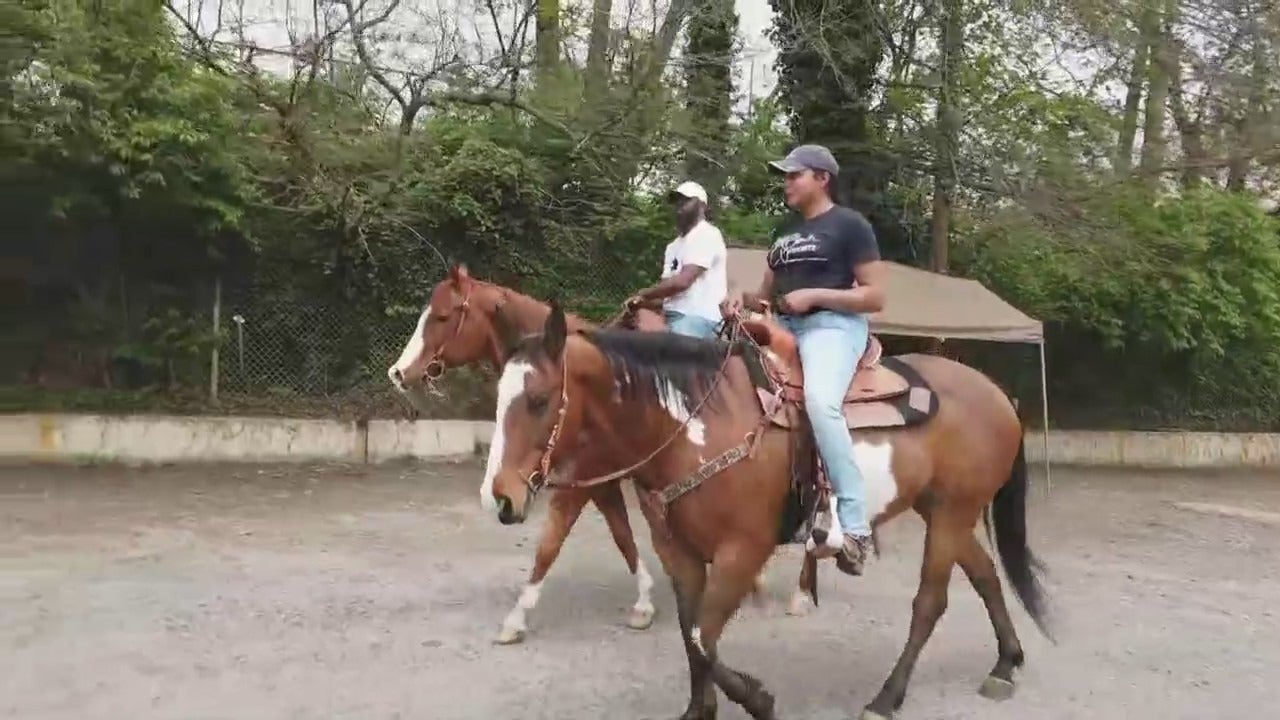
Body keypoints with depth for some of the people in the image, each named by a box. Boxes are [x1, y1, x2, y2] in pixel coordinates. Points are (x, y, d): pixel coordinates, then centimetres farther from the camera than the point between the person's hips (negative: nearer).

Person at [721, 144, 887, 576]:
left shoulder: (850, 225, -1)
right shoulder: (787, 233, 21)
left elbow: (875, 296, -8)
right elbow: (768, 291, 25)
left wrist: (813, 295, -17)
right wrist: (744, 299, 2)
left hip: (833, 325, -8)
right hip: (786, 327, 9)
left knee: (820, 402, -35)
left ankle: (854, 523, -30)